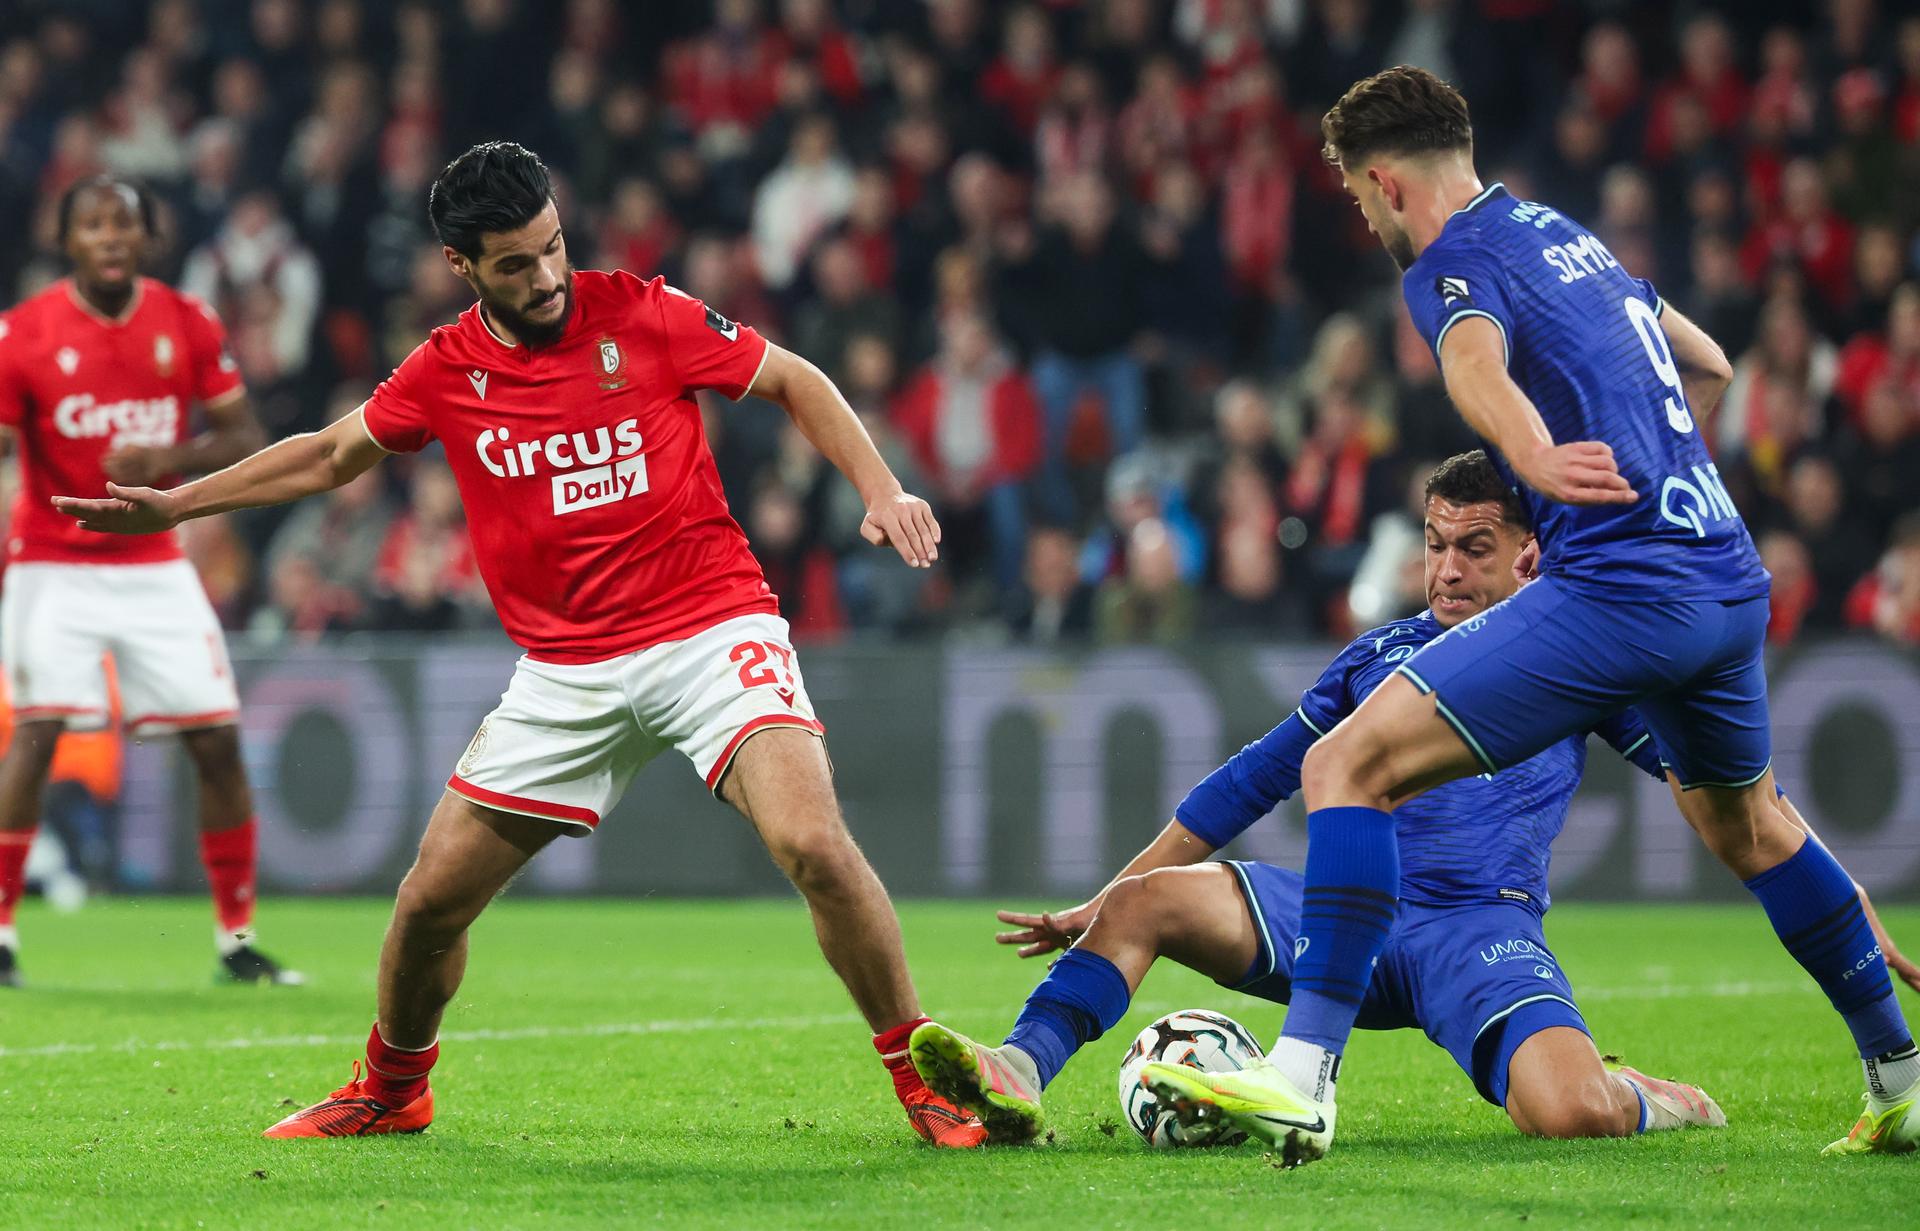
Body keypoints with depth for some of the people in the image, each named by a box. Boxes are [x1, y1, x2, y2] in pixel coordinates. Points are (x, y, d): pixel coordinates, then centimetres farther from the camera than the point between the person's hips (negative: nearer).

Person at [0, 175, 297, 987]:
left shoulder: (188, 325, -1)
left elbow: (243, 438, 3)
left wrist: (166, 461, -17)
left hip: (154, 567, 3)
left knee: (217, 739, -2)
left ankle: (237, 940, 10)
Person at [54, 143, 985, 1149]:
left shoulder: (644, 315, -6)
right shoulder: (445, 371, 3)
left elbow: (795, 383, 4)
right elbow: (330, 456, 20)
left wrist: (881, 489, -9)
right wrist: (175, 505, 20)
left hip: (711, 628, -3)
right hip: (565, 673, 3)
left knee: (811, 842, -25)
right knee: (432, 895, 3)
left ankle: (925, 1081, -10)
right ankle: (390, 1092, 31)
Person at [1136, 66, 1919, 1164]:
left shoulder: (1453, 263, -4)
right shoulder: (1565, 233, 21)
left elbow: (1479, 368, -29)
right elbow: (1706, 370, 35)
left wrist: (1536, 459, -49)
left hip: (1620, 594, -9)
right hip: (1731, 577, 9)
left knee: (1349, 767, -10)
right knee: (1747, 823, 32)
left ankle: (1305, 1077, -22)